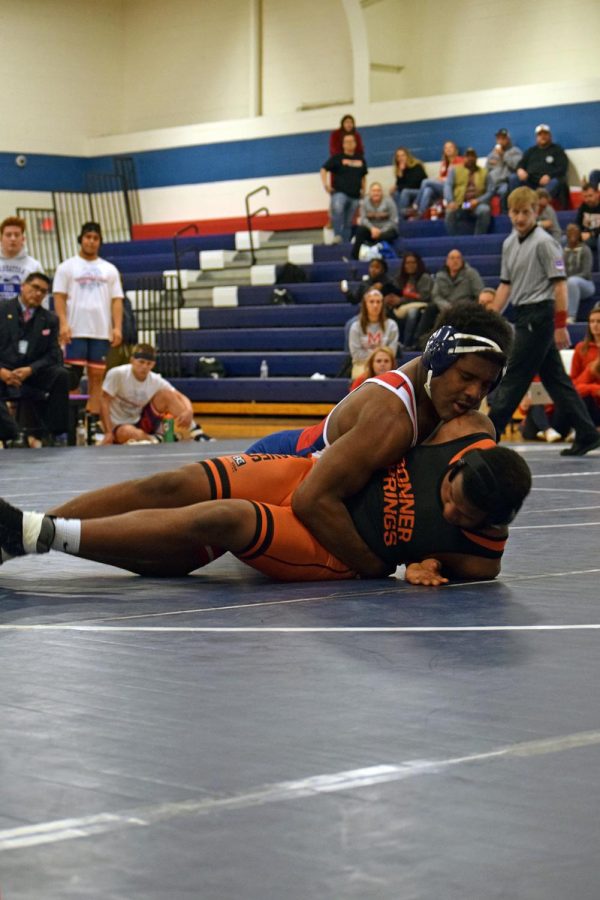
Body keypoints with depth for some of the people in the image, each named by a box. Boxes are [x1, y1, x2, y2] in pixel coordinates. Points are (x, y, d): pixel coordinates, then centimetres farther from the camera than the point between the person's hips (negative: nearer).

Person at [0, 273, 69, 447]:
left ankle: (55, 434, -22)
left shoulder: (50, 320, 10)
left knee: (61, 374, -25)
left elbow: (53, 355, 5)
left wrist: (30, 370, -13)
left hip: (31, 373, 3)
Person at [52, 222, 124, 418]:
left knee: (97, 376, 3)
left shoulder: (109, 269, 13)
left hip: (101, 332, 3)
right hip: (76, 331, -3)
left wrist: (117, 328, -3)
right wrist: (63, 324, -13)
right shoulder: (67, 267, 5)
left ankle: (94, 417, 5)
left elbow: (116, 300, 9)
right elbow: (59, 297, -1)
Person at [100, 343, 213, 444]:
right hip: (118, 426, -4)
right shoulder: (117, 374, -19)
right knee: (136, 435, -42)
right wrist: (109, 433, -24)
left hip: (142, 422, 4)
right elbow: (105, 402, -17)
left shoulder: (156, 381, -7)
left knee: (166, 394, -15)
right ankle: (156, 440, -10)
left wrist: (188, 412, -30)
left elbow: (182, 398, -7)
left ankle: (195, 432, -14)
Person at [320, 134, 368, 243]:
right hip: (340, 192, -5)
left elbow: (363, 175, 29)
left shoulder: (360, 159, 15)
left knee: (348, 222, 6)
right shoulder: (337, 158, 3)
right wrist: (325, 184, -11)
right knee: (337, 209, -34)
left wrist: (363, 189, 17)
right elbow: (324, 169, 1)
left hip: (355, 195, 5)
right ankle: (337, 236, -39)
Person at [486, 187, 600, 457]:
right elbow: (506, 285, 19)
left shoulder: (544, 242, -12)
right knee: (555, 378, 9)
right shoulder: (509, 243, 13)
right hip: (524, 316, 8)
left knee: (513, 379, -6)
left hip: (539, 314, -8)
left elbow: (559, 284, -14)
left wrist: (560, 325, -17)